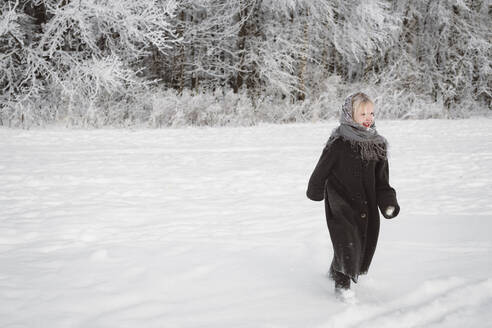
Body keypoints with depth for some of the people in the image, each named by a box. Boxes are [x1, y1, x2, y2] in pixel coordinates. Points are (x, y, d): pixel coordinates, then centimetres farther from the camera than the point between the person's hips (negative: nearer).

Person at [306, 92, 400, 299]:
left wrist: (389, 203, -2)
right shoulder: (339, 143, -14)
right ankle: (342, 282, 4)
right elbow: (322, 170, -2)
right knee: (347, 241, -16)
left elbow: (382, 180, 8)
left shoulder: (377, 144, 4)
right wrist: (315, 192, 9)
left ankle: (337, 271, 37)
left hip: (366, 204, 6)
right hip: (340, 202, -5)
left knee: (366, 242, 11)